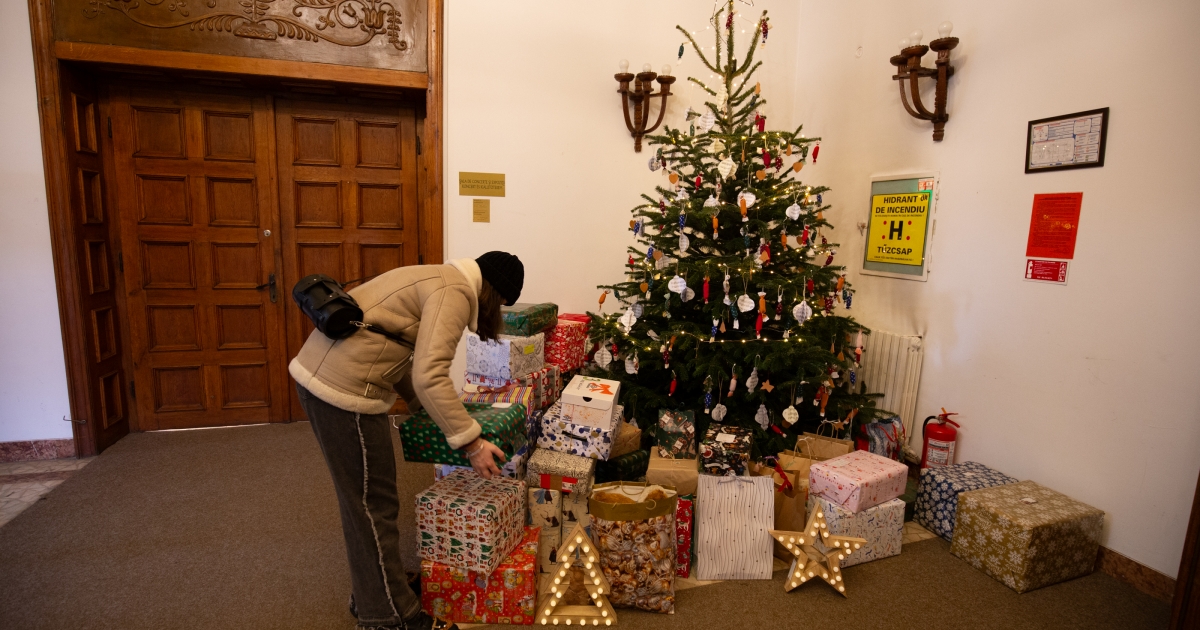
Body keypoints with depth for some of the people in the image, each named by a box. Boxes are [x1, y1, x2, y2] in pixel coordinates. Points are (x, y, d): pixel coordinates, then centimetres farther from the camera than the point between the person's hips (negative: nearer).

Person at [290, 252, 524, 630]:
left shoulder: (436, 280, 18)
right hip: (344, 386, -10)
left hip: (319, 372, 10)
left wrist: (421, 405, 26)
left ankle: (370, 594, 37)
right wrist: (471, 442, -18)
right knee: (373, 502, 3)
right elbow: (430, 376, -23)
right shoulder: (454, 293, -13)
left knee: (363, 496, 21)